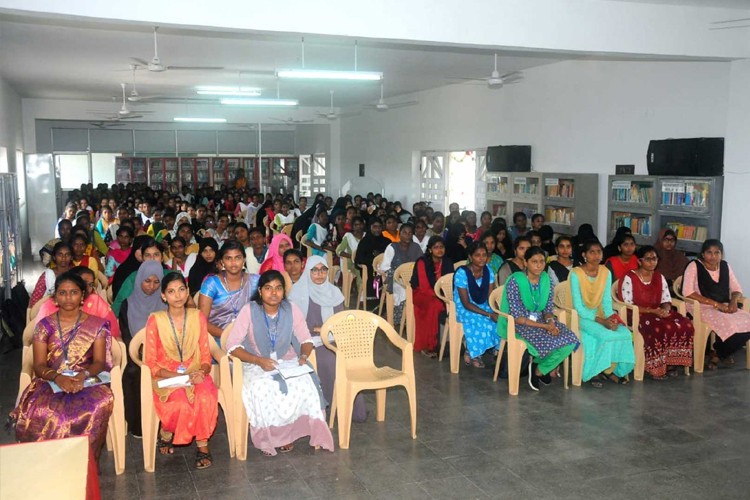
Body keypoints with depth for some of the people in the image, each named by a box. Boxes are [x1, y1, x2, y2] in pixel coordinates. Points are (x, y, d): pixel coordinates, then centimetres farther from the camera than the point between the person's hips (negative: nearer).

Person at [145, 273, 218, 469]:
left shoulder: (198, 317, 3)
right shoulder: (155, 320, -4)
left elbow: (206, 356, 6)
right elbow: (151, 363, -5)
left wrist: (202, 372, -18)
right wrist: (182, 376, -17)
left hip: (195, 374, 2)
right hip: (166, 377, -2)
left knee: (206, 398, -32)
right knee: (182, 404, -33)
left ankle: (202, 444, -14)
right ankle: (166, 432, -1)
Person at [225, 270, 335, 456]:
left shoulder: (292, 310, -4)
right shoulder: (249, 310, -12)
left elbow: (306, 339, 4)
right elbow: (232, 345, -14)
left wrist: (303, 356, -18)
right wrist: (258, 360, -25)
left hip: (288, 362, 2)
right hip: (256, 364, -2)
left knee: (305, 386, -28)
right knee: (261, 390, -35)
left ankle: (288, 433, -5)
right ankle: (267, 437, -9)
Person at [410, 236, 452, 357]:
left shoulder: (447, 262, 0)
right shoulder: (422, 262, -15)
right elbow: (424, 287, -18)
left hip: (441, 294, 5)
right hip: (422, 294, -4)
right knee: (435, 305, -35)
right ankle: (428, 345, -27)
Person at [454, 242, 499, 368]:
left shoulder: (488, 270, -4)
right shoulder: (462, 273, -21)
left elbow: (491, 297, -3)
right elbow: (466, 304, -22)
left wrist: (497, 311, -24)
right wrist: (489, 315, -29)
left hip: (482, 306, 5)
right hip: (464, 309, -5)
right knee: (482, 322, -32)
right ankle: (471, 354, -8)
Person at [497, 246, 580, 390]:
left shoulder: (546, 280, 2)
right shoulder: (515, 281, -17)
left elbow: (548, 309, 7)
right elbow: (517, 317, -19)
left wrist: (551, 322, -17)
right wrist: (545, 326, -22)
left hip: (541, 320, 6)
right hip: (520, 324, -6)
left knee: (570, 340, -16)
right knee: (554, 343, -27)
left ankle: (539, 370, 4)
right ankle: (539, 369, 4)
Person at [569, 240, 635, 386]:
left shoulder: (606, 272, 5)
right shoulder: (576, 274, -13)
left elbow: (607, 300, 4)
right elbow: (578, 307, -15)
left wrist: (610, 317, -16)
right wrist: (601, 320, -22)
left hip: (600, 315, 5)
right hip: (583, 317, -5)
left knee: (625, 334, -21)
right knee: (606, 336, -30)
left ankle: (610, 370, -2)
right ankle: (595, 372, -9)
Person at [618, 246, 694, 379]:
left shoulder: (660, 277, 13)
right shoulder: (629, 278, -8)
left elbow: (667, 300, 10)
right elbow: (628, 305, -13)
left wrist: (665, 309, -15)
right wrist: (652, 311, -21)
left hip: (658, 313, 6)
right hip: (637, 315, -6)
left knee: (685, 325, -19)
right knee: (658, 329, -36)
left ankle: (671, 361, -8)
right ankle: (654, 367, -17)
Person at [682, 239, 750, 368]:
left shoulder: (725, 266, 11)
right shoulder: (694, 266, -7)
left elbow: (737, 289, 13)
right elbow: (687, 292, -17)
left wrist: (733, 300, -11)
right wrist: (715, 303, -20)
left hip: (724, 307, 6)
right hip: (702, 308, -6)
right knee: (729, 324, -31)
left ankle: (718, 354, 0)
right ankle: (721, 354, 0)